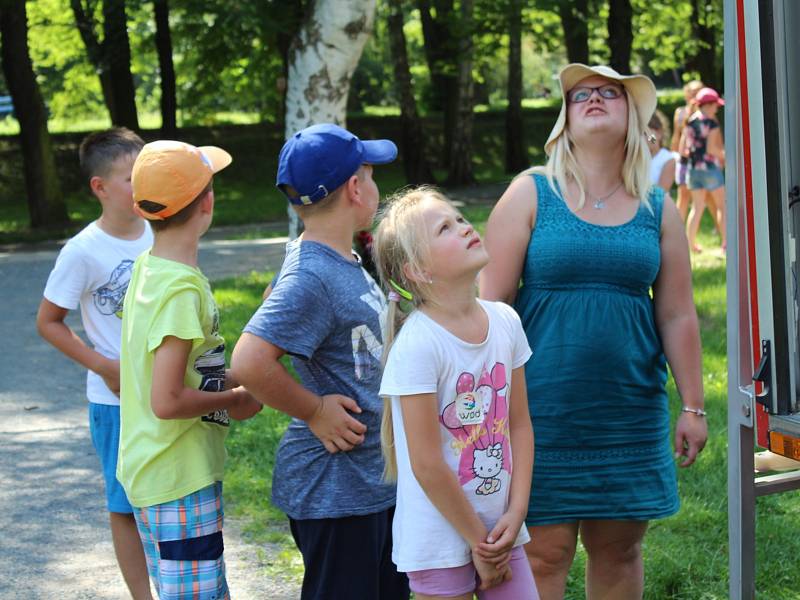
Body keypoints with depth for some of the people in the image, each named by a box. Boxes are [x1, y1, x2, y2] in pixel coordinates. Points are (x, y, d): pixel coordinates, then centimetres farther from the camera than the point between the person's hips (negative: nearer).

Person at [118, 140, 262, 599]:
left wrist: (230, 379, 9)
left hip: (150, 471, 9)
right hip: (182, 481, -9)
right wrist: (233, 400, -10)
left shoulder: (146, 268, 6)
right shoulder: (183, 289, -21)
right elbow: (167, 402, -25)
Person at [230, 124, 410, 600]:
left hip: (376, 479, 10)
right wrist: (314, 411, -21)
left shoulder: (346, 262, 8)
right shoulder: (310, 276, -22)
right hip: (334, 488, -10)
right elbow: (249, 362, -32)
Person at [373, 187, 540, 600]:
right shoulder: (417, 345, -20)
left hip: (498, 526, 6)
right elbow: (427, 465, -17)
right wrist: (477, 541, -10)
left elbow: (520, 424, 7)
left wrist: (516, 512, -2)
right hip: (441, 535, -6)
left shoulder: (504, 321, 0)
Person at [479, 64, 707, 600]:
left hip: (631, 409, 3)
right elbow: (492, 303, -3)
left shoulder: (658, 210, 7)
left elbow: (677, 316, 9)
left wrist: (693, 406, 7)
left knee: (620, 548, 10)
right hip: (543, 409, -3)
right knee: (544, 551, -2)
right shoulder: (530, 194, -1)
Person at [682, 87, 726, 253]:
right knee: (722, 205, 5)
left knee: (697, 207, 11)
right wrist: (724, 155, -2)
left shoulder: (689, 122, 6)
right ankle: (725, 242, 2)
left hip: (693, 168, 6)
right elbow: (712, 148, -18)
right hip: (710, 167, -6)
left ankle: (691, 243, 7)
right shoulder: (712, 123, -11)